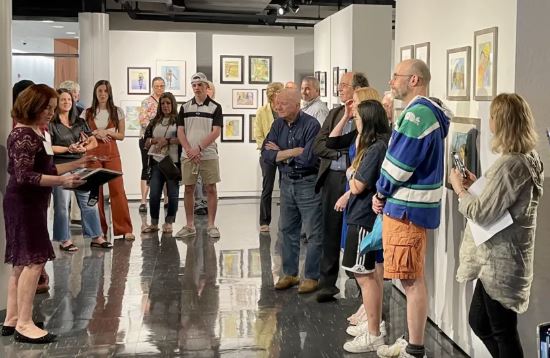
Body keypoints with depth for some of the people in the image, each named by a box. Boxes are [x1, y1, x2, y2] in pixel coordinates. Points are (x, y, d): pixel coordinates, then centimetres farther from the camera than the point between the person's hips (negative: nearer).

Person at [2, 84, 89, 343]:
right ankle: (24, 325, -5)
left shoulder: (37, 133, 13)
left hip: (30, 204, 10)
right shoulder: (23, 135, -17)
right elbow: (25, 176, -23)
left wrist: (76, 164, 13)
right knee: (34, 260, -10)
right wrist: (62, 181, -26)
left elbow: (43, 170, 16)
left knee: (22, 262, 12)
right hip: (24, 204, -10)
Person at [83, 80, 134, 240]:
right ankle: (99, 229, 11)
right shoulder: (87, 113, 7)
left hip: (112, 154, -1)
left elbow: (121, 135, 6)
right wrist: (96, 134, -9)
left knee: (117, 190, -6)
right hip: (93, 154, 1)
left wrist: (107, 132, -11)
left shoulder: (117, 112, 6)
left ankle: (124, 229, -3)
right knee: (95, 191, 1)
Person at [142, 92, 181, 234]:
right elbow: (146, 141, 13)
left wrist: (167, 140, -13)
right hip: (157, 161, 4)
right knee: (154, 193, 1)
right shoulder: (155, 121, 17)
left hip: (173, 161, -4)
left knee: (172, 193, 1)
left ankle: (168, 222, 11)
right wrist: (156, 140, -6)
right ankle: (154, 223, 10)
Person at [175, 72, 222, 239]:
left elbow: (216, 132, -7)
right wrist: (189, 150, -9)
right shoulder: (185, 107, 10)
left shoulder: (215, 107, 1)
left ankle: (211, 225, 8)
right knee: (189, 189, 5)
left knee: (211, 189, 0)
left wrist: (199, 149, -14)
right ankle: (190, 226, 13)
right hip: (188, 155, 3)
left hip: (209, 155, -2)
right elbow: (180, 131, 5)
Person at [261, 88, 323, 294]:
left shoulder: (311, 125, -15)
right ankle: (289, 274, 27)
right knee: (287, 230, 14)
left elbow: (309, 158, -24)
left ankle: (311, 277, 10)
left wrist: (281, 153, -9)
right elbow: (266, 154, -5)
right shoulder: (278, 125, 4)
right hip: (287, 182, 7)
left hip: (308, 183, -7)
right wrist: (294, 151, -16)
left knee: (313, 233, 0)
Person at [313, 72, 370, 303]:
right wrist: (342, 150, -6)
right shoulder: (334, 113, 14)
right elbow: (318, 146, 7)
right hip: (332, 178, 5)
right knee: (331, 231, 9)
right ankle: (327, 282, 18)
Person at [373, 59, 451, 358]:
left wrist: (381, 191, -2)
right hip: (407, 205, 10)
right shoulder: (422, 112, 15)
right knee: (412, 278, 17)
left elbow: (399, 164, -19)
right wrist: (384, 194, 8)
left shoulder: (418, 113, -18)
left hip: (407, 208, -10)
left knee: (412, 280, -3)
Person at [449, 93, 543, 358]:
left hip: (499, 262, -10)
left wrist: (460, 189, -7)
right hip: (501, 259, 10)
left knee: (503, 331, 3)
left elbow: (482, 214, -21)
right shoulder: (528, 158, 8)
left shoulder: (509, 164, -23)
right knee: (479, 322, 20)